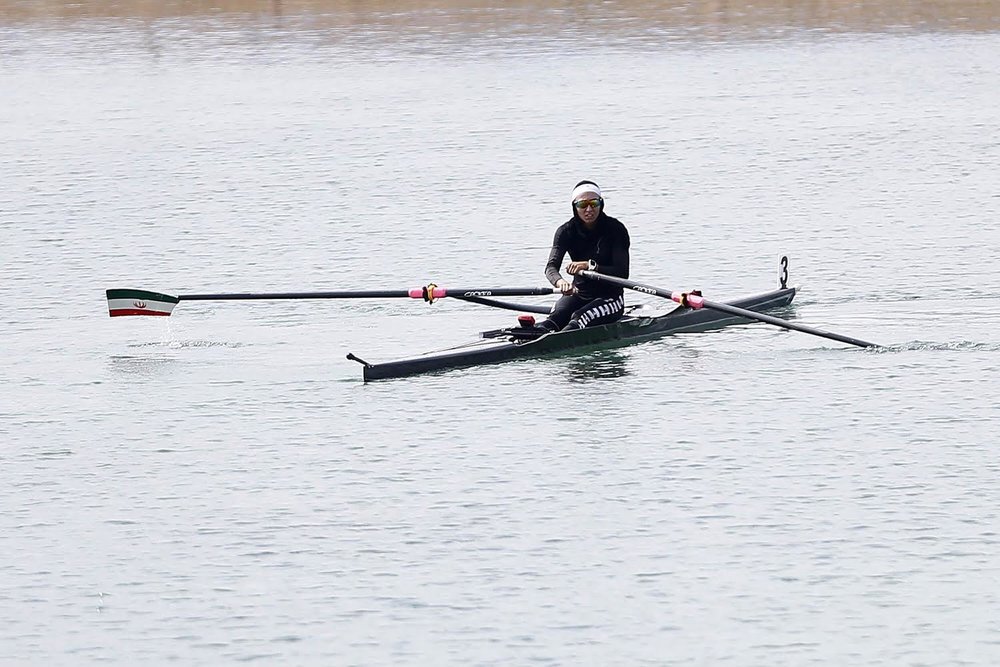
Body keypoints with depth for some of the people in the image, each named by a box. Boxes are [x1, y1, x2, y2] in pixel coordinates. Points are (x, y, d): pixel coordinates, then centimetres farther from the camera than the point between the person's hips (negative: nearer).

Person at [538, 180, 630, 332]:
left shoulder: (615, 229, -11)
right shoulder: (567, 231, -2)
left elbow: (623, 273, -18)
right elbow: (551, 266, -18)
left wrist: (590, 266, -33)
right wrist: (560, 282, -43)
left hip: (610, 298, -4)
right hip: (579, 295, 4)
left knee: (578, 319, -34)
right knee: (556, 316, -29)